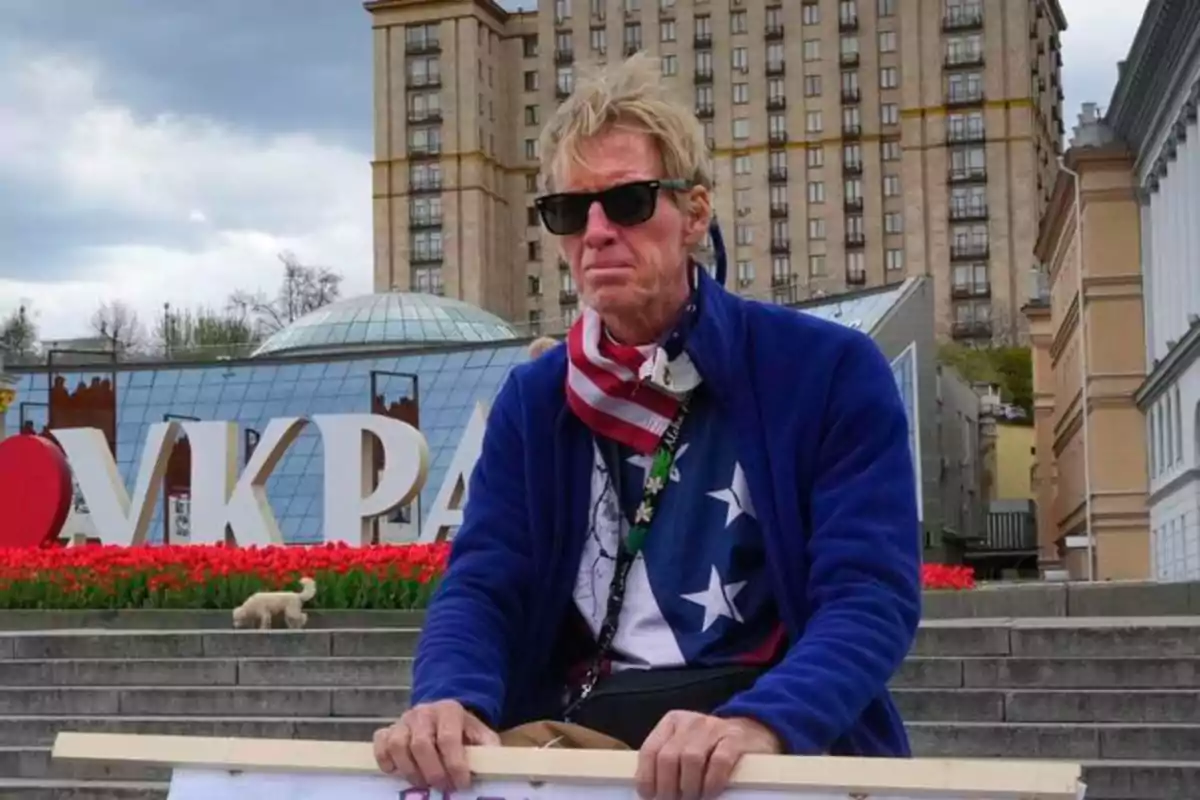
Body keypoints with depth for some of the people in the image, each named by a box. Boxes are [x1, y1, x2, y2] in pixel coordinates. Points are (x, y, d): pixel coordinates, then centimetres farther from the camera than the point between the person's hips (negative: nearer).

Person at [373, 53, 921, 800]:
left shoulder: (832, 371, -1)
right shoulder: (533, 399, 11)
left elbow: (873, 593, -10)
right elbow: (480, 585, 3)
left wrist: (757, 722, -28)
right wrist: (450, 697, -19)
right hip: (571, 738, 3)